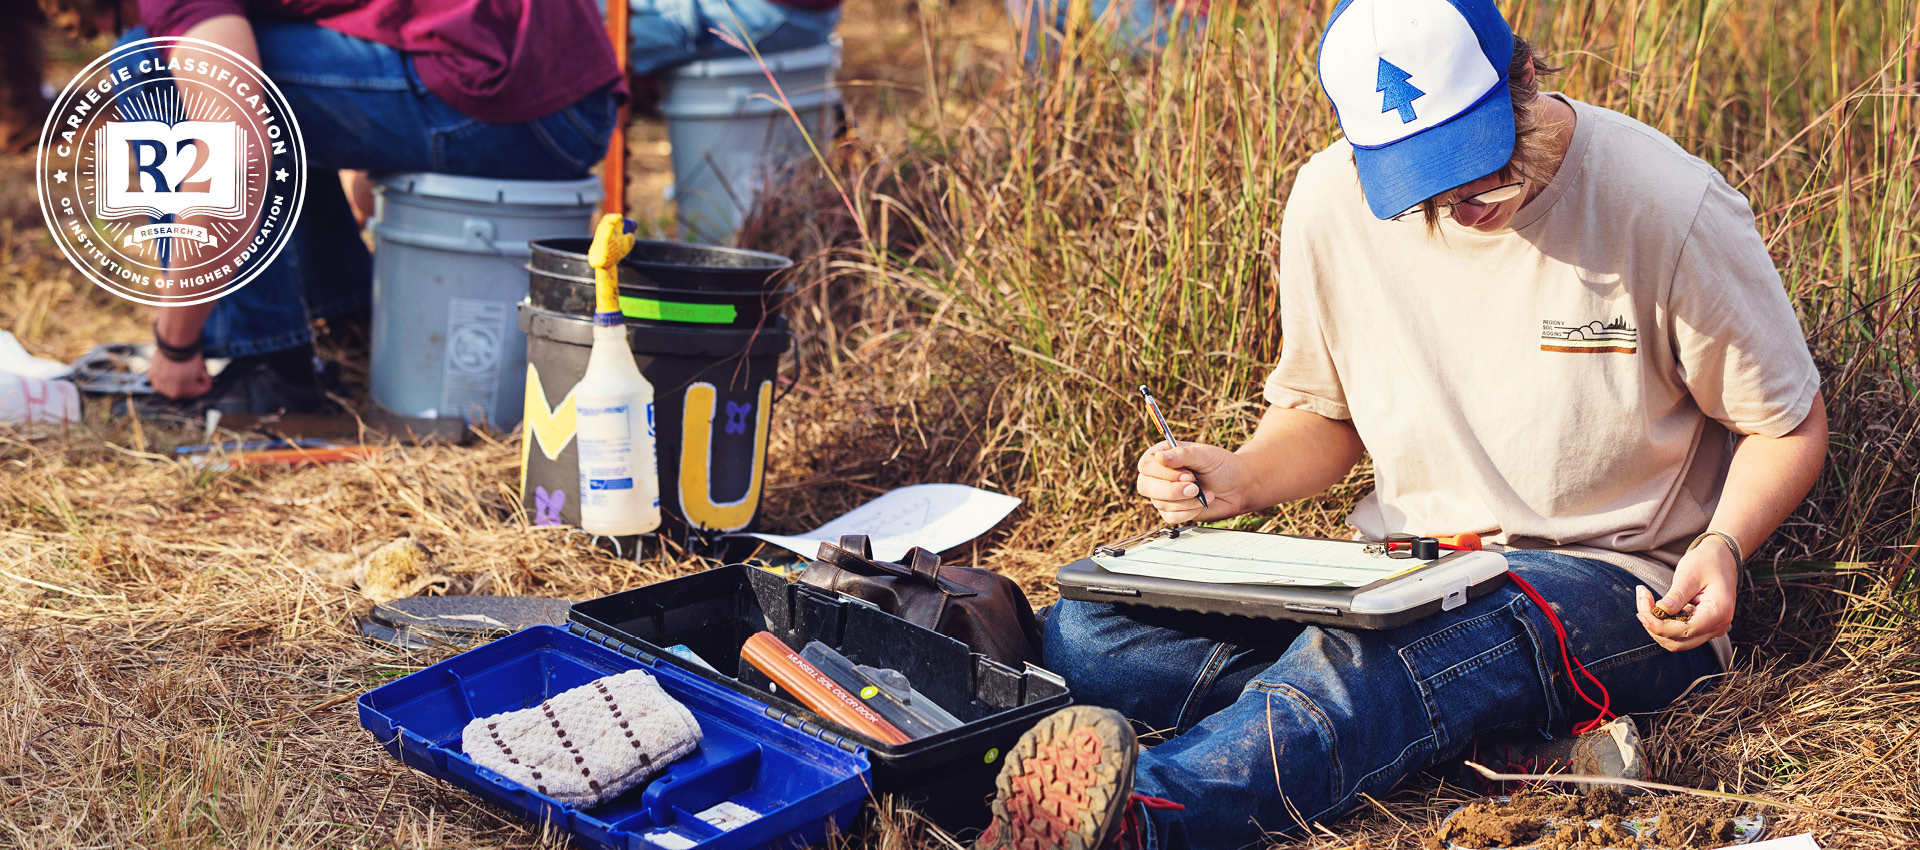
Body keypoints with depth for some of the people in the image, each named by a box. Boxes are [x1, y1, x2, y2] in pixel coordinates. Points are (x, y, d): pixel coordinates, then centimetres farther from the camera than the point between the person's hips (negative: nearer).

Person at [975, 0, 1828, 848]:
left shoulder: (1671, 208, -12)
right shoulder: (1333, 203, -1)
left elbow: (1790, 427, 0)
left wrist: (1723, 546, -21)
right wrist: (1240, 477, -8)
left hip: (1611, 581, -5)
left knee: (1361, 660, -40)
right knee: (1087, 629, -18)